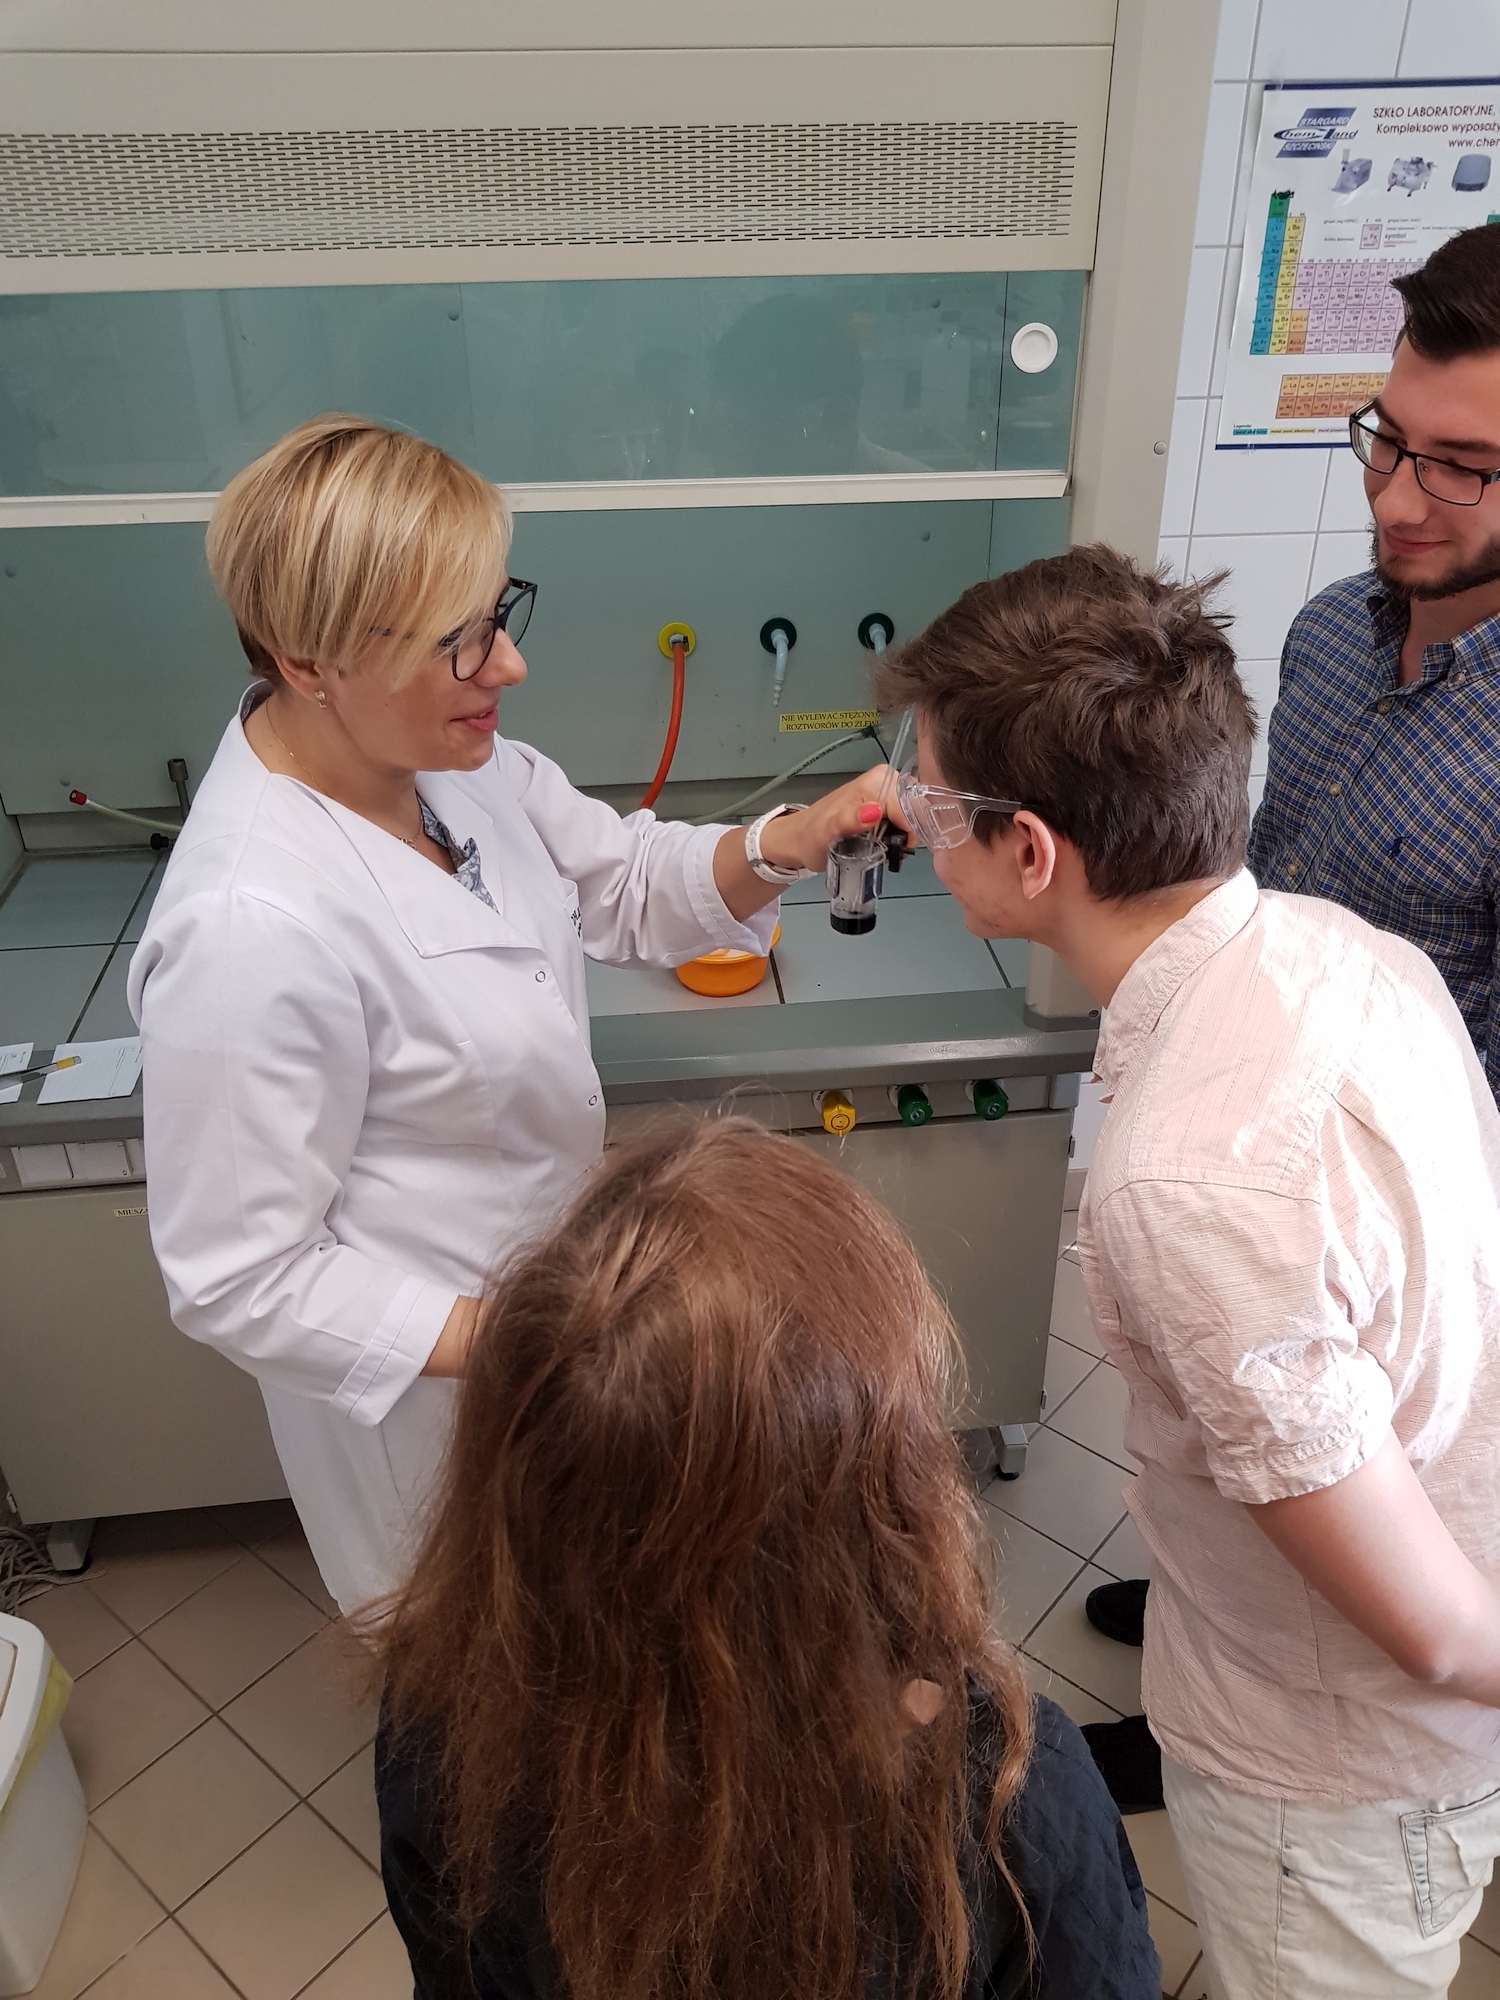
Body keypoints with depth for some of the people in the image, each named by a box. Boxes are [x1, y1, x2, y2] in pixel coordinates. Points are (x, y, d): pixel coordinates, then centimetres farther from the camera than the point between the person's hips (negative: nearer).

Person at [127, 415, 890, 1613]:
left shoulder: (454, 758, -12)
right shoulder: (254, 928, -36)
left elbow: (624, 886, 1)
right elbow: (241, 1282, -27)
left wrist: (781, 847, -18)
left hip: (538, 1274, 7)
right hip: (429, 1375, -7)